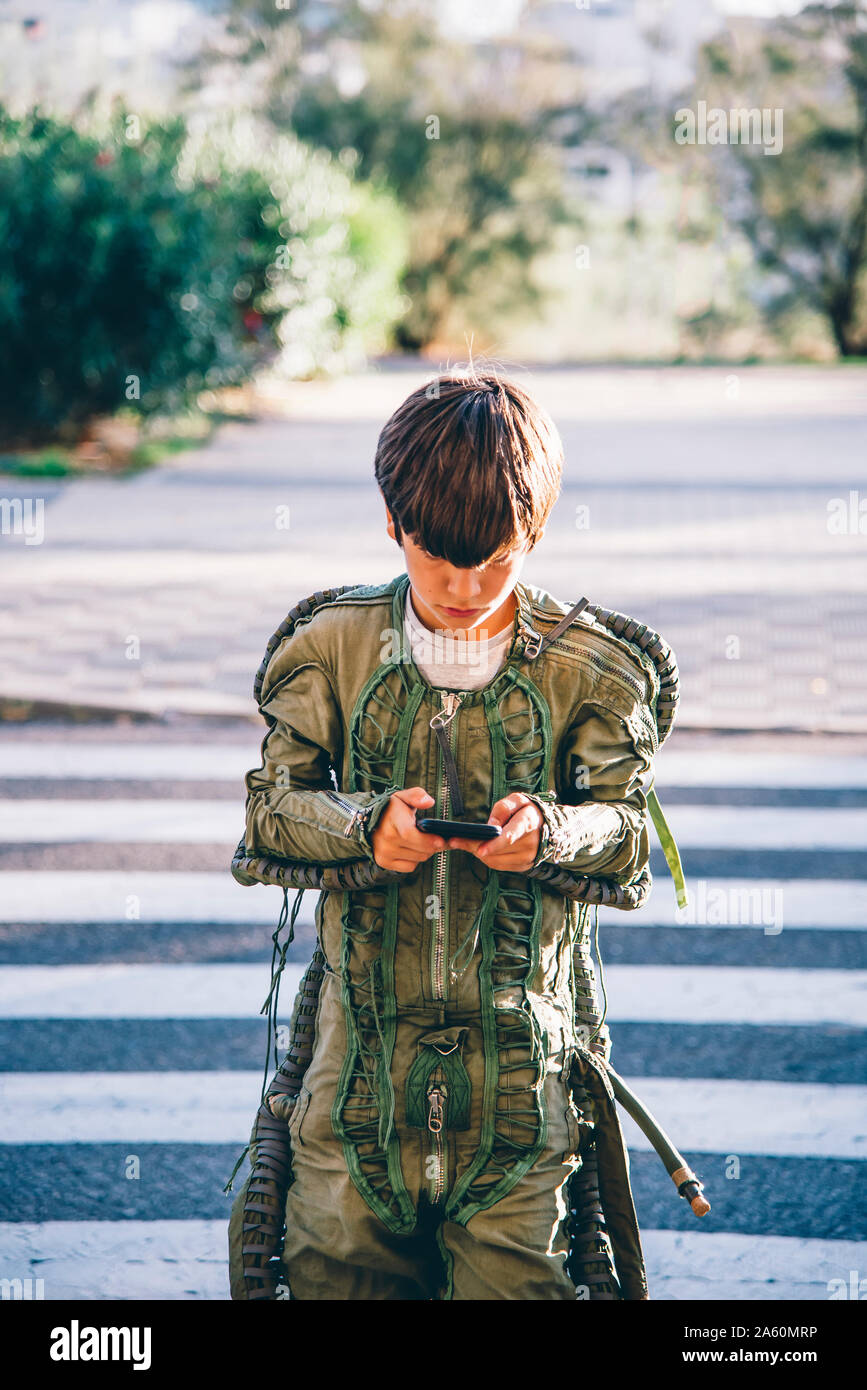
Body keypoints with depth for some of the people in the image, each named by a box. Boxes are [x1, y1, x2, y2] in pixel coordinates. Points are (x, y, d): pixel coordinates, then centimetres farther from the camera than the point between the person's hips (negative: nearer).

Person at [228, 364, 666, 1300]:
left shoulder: (587, 669, -2)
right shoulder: (334, 647, 1)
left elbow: (629, 832, 0)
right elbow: (272, 809, 3)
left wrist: (552, 830, -22)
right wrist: (366, 825, -17)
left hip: (521, 1033, -1)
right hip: (364, 1032, 1)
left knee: (514, 1275, 3)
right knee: (336, 1266, 6)